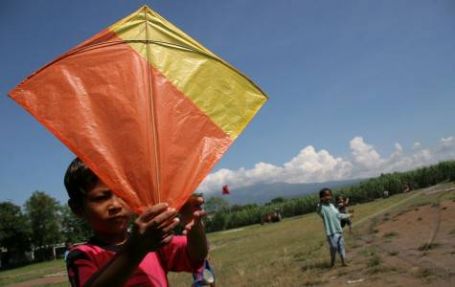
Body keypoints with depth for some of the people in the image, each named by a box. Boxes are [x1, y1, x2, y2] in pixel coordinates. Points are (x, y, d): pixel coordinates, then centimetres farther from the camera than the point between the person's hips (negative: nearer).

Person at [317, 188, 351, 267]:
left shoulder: (332, 205, 14)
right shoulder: (322, 207, -11)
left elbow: (338, 215, 27)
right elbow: (319, 211, -36)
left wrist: (348, 215, 36)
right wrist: (320, 203, -55)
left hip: (338, 229, 7)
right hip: (331, 231, -7)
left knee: (341, 245, 10)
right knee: (333, 246, -10)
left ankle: (343, 262, 20)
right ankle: (332, 262, 7)